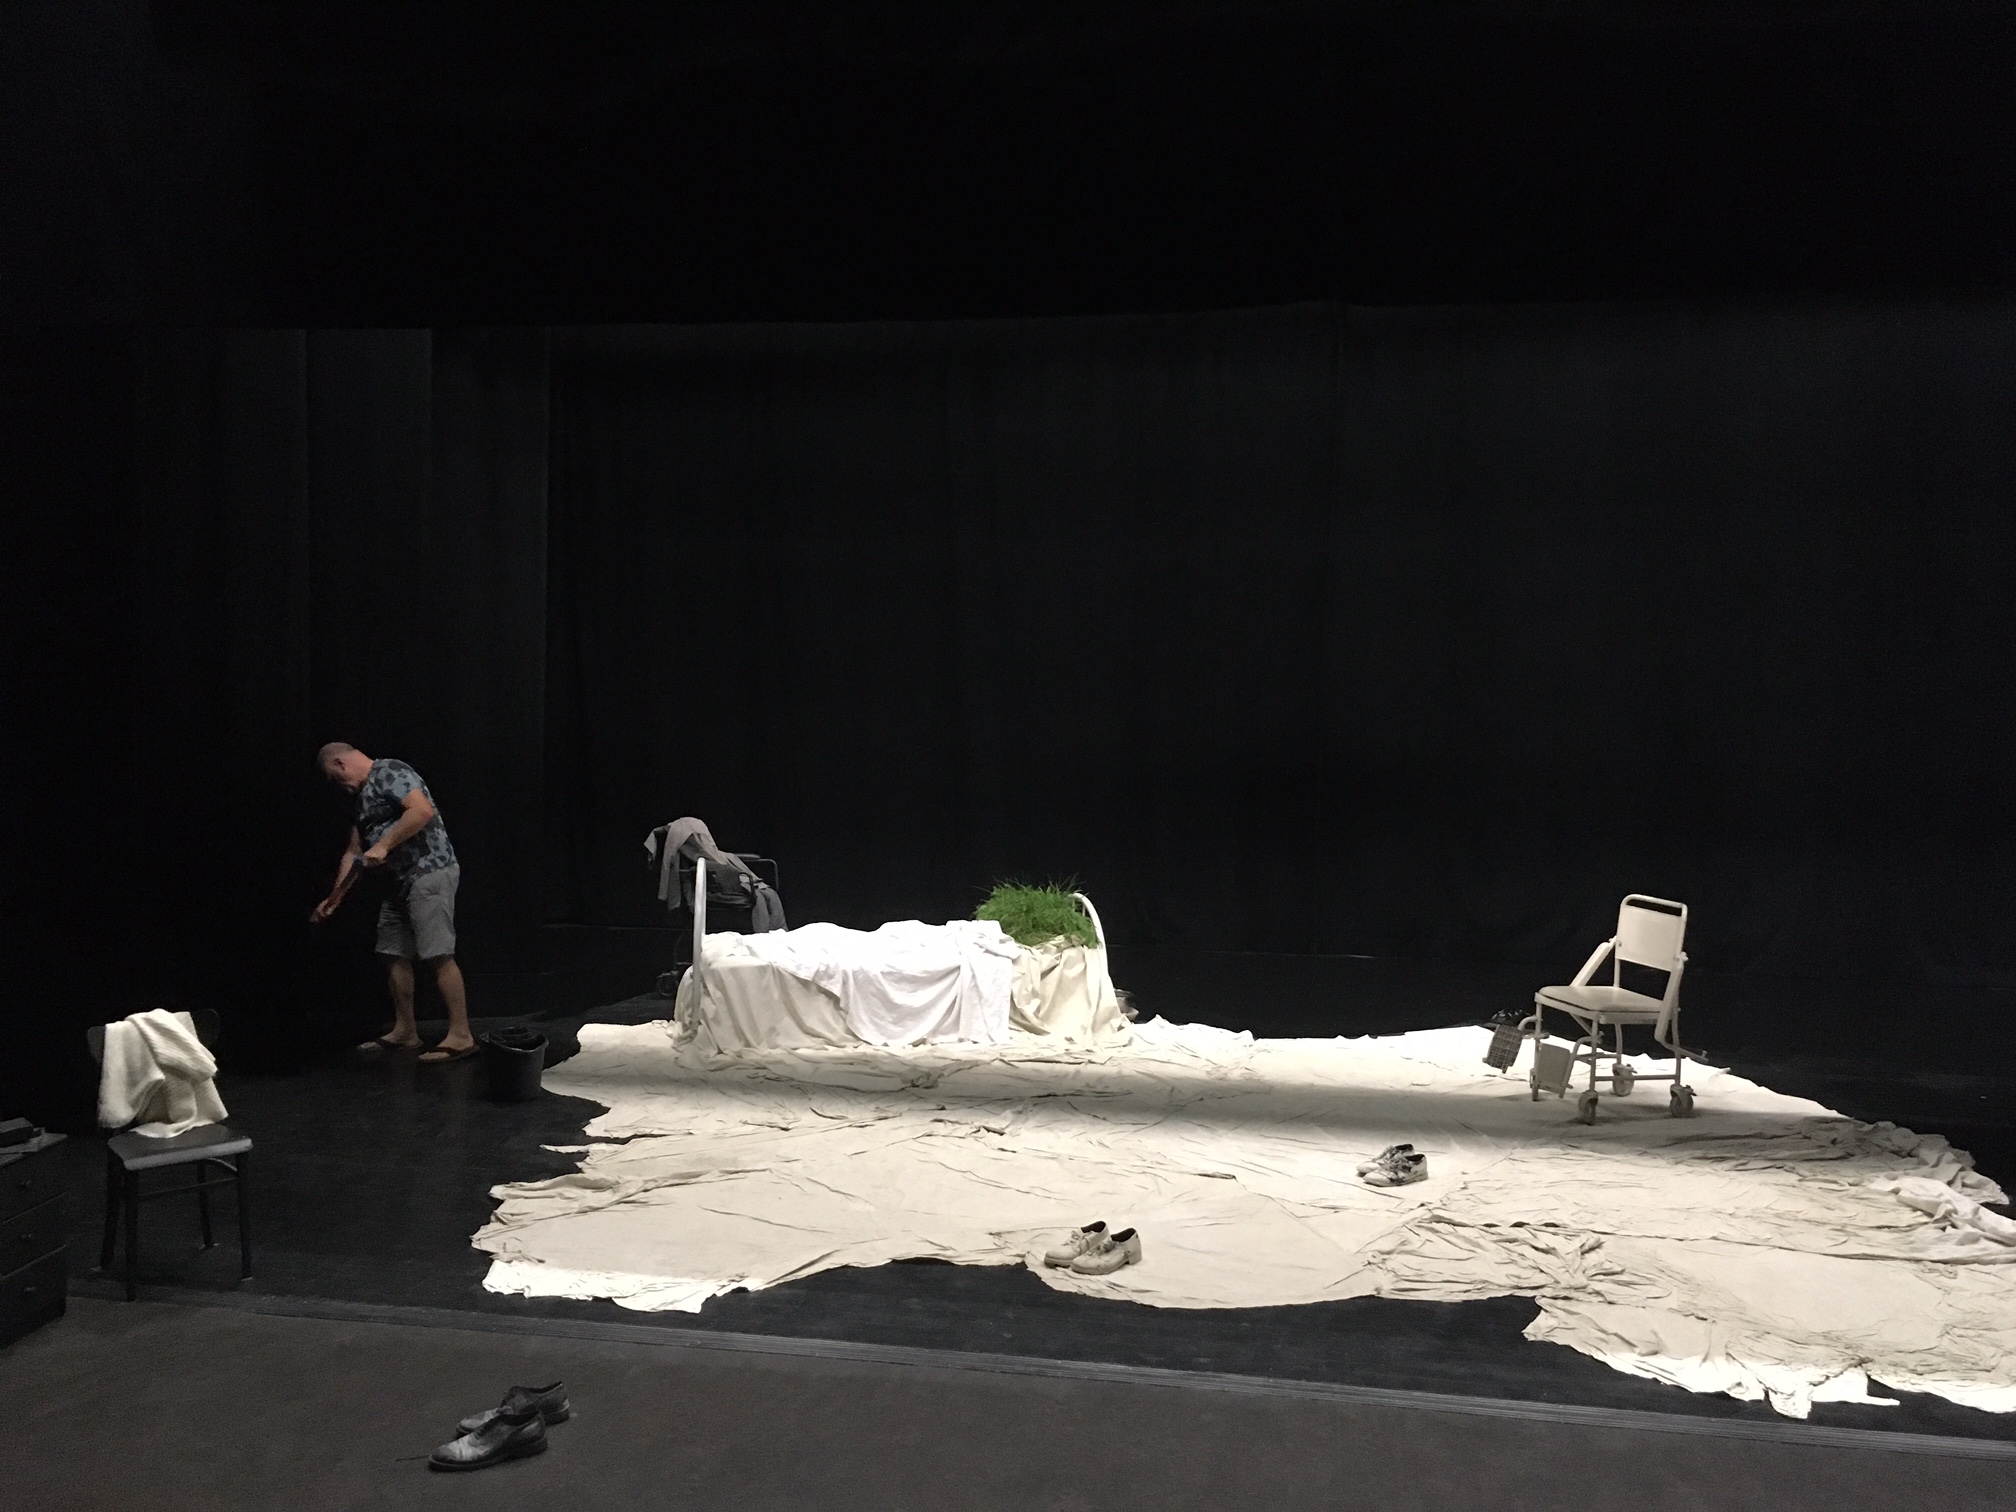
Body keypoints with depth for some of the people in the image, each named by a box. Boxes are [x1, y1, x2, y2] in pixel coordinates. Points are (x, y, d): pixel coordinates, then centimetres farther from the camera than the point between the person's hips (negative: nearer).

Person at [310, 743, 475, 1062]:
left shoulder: (389, 773, -7)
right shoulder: (364, 795, 22)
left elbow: (423, 810, -24)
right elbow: (353, 854, 25)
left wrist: (383, 846, -19)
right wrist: (334, 899, 20)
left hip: (430, 872, -11)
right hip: (402, 881, 11)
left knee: (438, 955, -13)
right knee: (394, 955, 12)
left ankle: (460, 1036, -14)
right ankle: (404, 1032, 22)